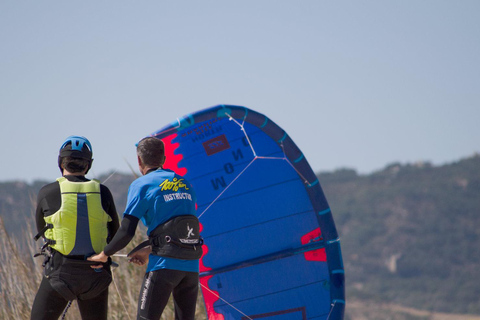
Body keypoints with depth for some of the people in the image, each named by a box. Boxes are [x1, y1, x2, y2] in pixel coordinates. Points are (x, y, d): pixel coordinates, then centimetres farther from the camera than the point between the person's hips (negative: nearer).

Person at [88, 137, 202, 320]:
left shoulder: (141, 186, -1)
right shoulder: (185, 184, 18)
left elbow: (126, 233, -6)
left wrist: (104, 255, 9)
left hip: (164, 265, -6)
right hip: (191, 265, 6)